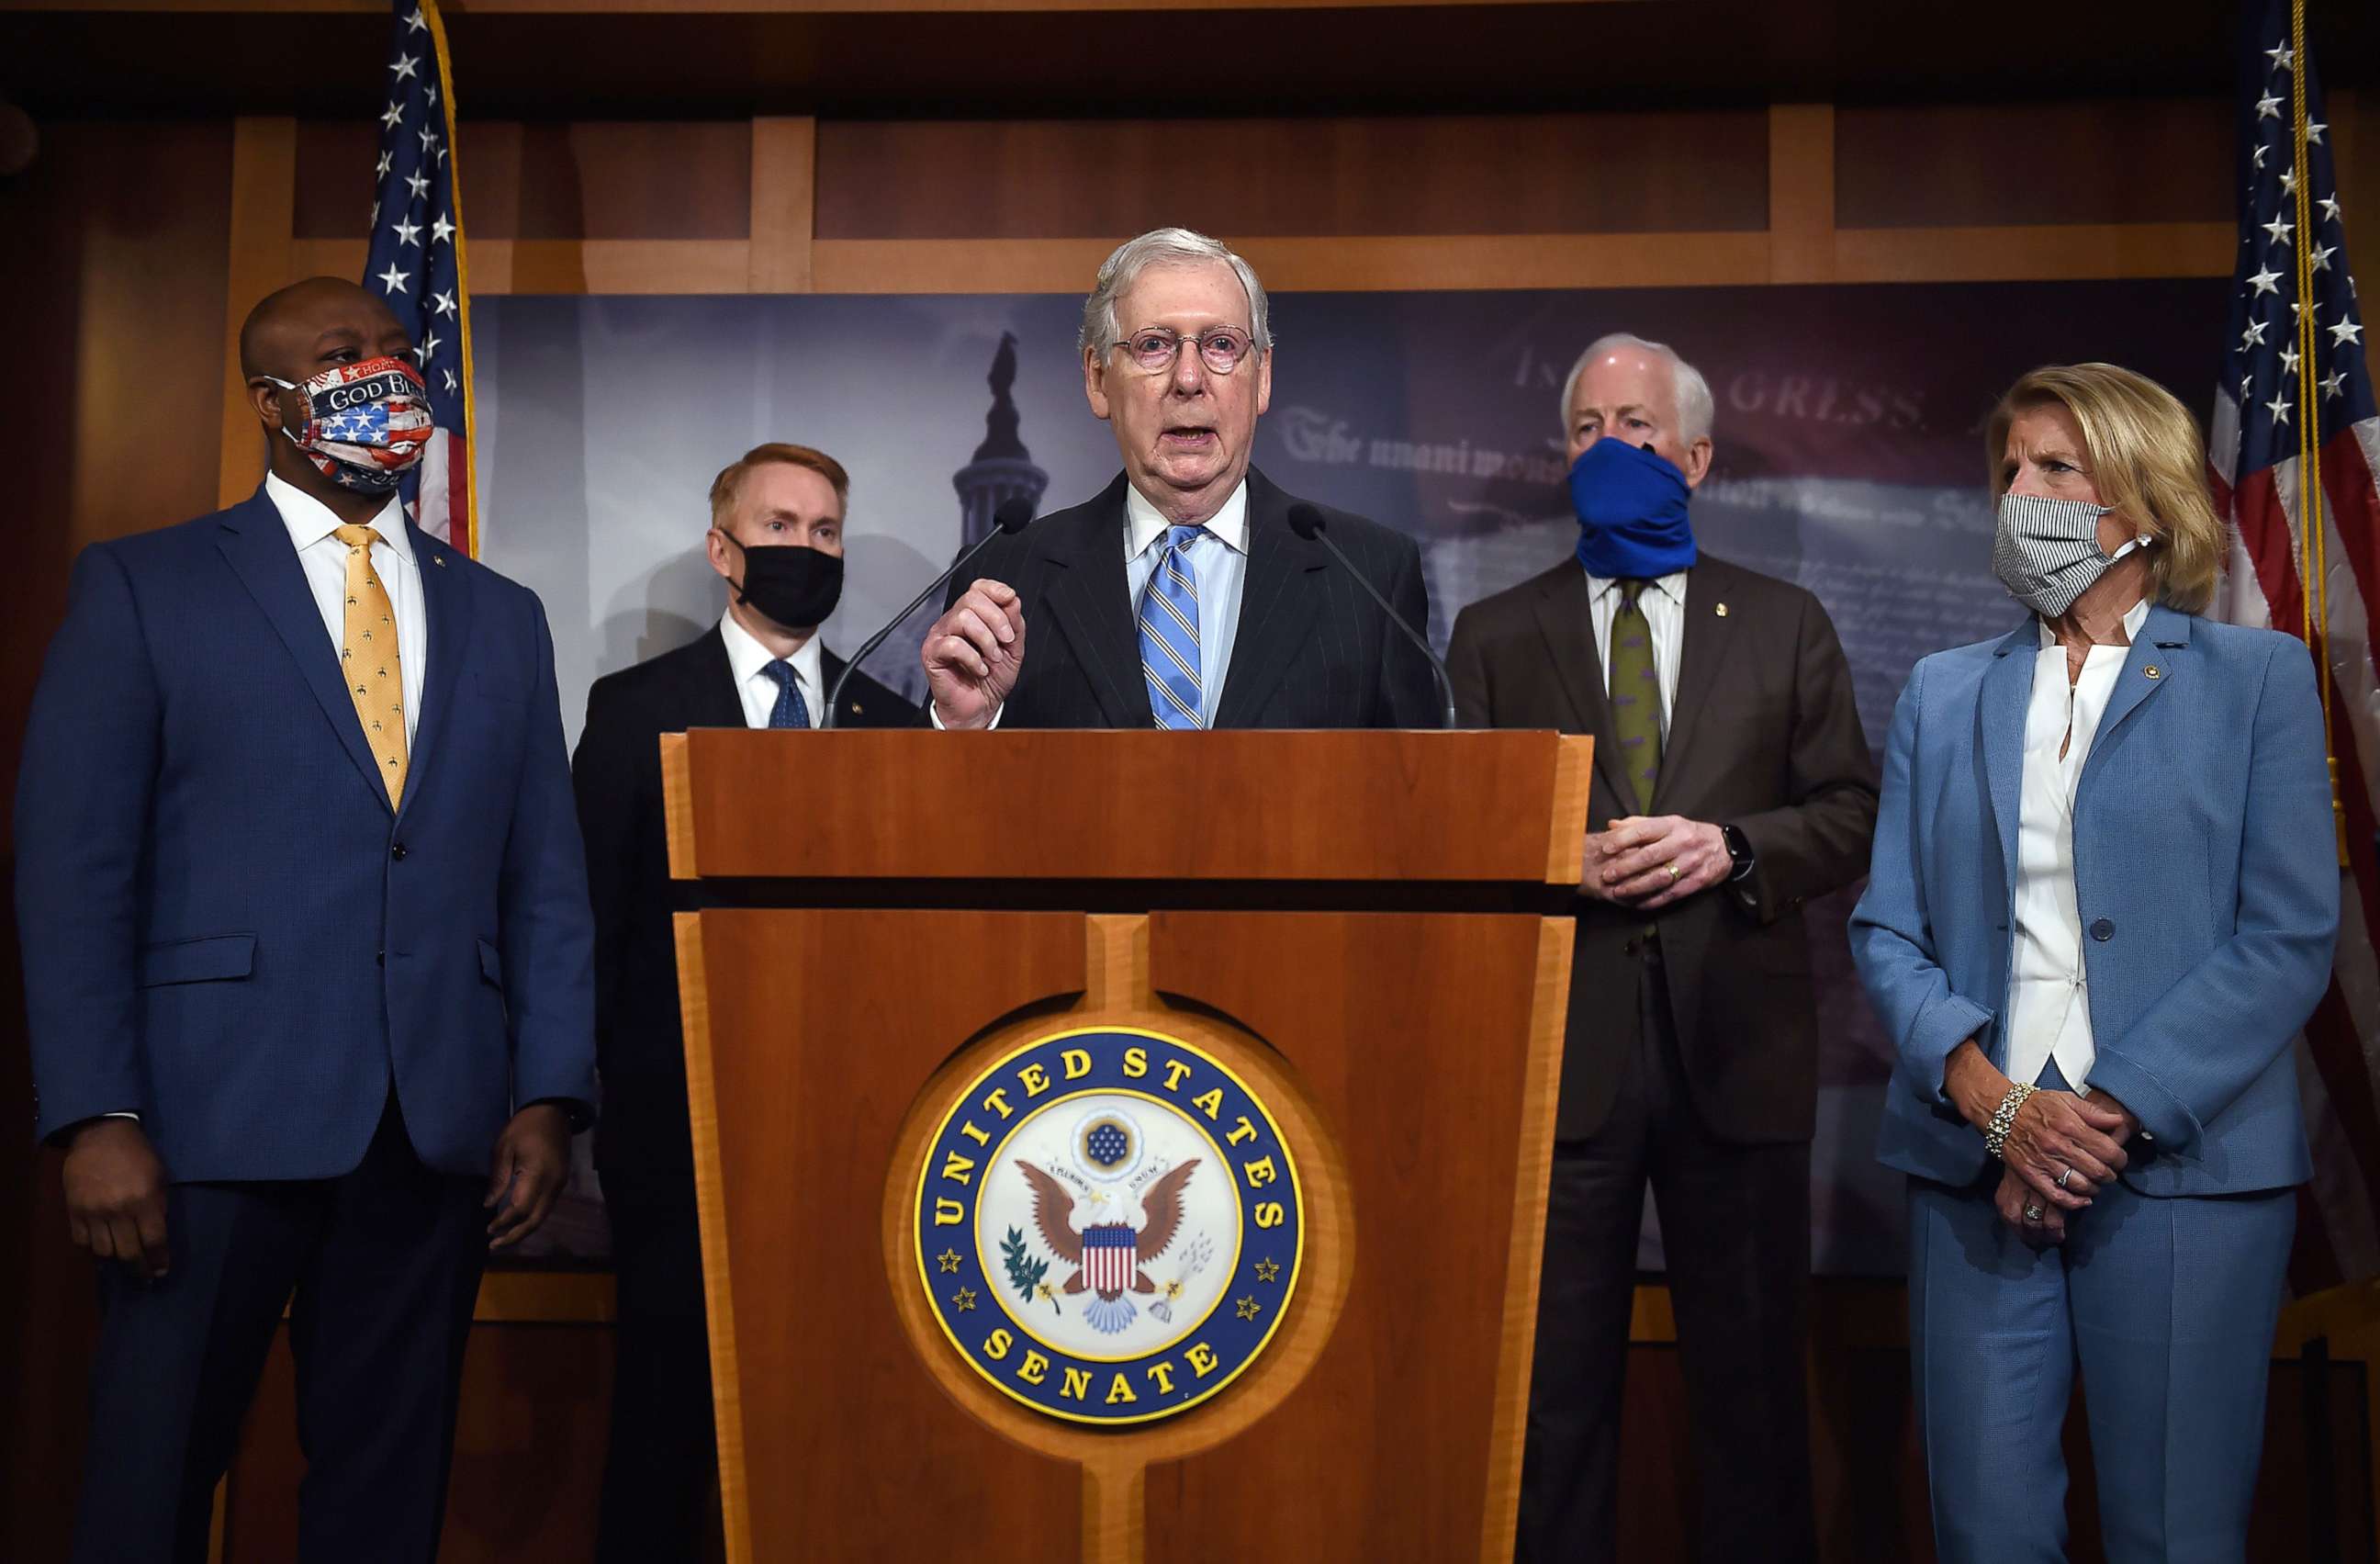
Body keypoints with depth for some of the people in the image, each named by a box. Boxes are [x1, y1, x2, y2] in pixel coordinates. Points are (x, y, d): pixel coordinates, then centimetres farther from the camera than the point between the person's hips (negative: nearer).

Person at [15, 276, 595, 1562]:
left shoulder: (503, 618, 13)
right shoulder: (142, 587, 4)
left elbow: (545, 879, 10)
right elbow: (71, 868, -2)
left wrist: (549, 1094, 0)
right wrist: (97, 1117, -11)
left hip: (442, 1126, 3)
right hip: (218, 1116, -3)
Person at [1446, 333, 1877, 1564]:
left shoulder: (1786, 626, 10)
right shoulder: (1493, 634, 8)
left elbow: (1851, 812, 6)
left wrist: (1733, 847, -11)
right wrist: (1561, 863, -13)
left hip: (1735, 1047, 1)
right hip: (1560, 1050, 0)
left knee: (1752, 1377, 11)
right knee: (1555, 1387, 7)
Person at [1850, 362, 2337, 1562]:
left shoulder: (2257, 676, 5)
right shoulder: (1943, 694, 13)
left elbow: (2291, 937, -3)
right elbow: (1887, 932, 6)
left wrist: (2111, 1113, -12)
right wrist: (1995, 1103, -10)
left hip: (2183, 1164, -2)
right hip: (1974, 1160, 2)